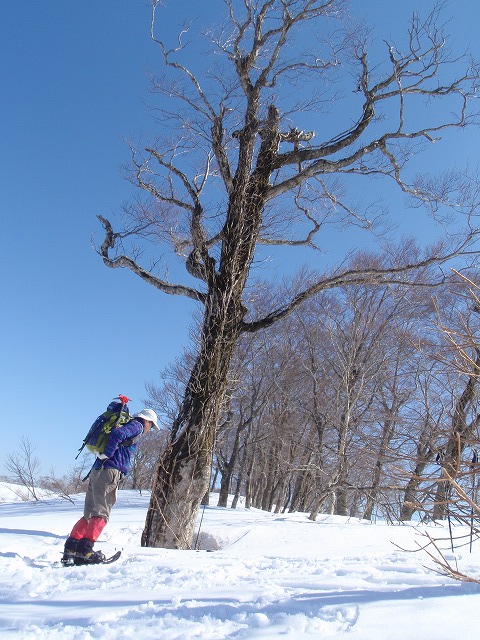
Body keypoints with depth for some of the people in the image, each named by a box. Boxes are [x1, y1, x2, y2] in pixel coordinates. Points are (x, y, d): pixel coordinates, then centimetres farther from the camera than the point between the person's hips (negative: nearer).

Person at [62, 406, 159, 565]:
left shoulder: (128, 426, 30)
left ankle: (70, 549, 5)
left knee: (89, 514, 9)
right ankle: (85, 549, -15)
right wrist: (106, 454, -11)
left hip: (96, 471, 9)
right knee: (101, 514, -8)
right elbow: (117, 433, -17)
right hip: (109, 472, -9)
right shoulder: (136, 427, 1)